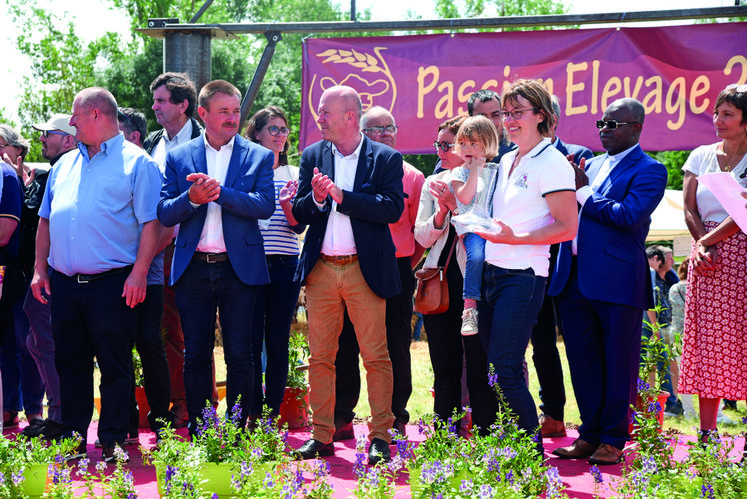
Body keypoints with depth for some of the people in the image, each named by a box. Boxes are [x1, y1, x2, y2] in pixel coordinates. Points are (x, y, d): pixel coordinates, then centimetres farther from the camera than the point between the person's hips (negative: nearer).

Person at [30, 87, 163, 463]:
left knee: (115, 367, 1)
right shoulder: (65, 165, 17)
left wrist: (139, 273, -15)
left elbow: (151, 222, -8)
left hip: (112, 285, -6)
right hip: (64, 284, 6)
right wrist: (40, 269, 11)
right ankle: (72, 438, 20)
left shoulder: (136, 163, -2)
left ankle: (112, 442, 9)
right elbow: (46, 220, 20)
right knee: (70, 363, 10)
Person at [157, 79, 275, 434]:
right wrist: (192, 198, -17)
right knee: (195, 356, 7)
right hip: (193, 269, 1)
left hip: (239, 268, -1)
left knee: (239, 355, 2)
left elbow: (265, 205, -8)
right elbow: (164, 214, 2)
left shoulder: (258, 156, 6)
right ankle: (197, 432, 15)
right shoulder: (178, 157, 8)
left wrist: (221, 192, -18)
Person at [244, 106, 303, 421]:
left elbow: (299, 226, 4)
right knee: (251, 340, -1)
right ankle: (252, 413, 7)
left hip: (285, 265, 2)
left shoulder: (293, 174, 12)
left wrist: (287, 206, -16)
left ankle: (274, 410, 12)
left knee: (278, 341, 4)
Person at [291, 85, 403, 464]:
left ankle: (380, 437, 6)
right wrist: (315, 197, -14)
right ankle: (322, 436, 14)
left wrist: (342, 196, -16)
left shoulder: (386, 159, 1)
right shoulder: (312, 156, 12)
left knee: (375, 356, -2)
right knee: (320, 357, 6)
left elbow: (392, 208, -11)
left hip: (365, 269, -3)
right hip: (320, 270, 4)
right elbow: (299, 214, 8)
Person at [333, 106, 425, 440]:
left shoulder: (411, 176, 7)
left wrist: (407, 267, 3)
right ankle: (341, 418, 13)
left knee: (395, 346, 2)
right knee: (345, 344, 3)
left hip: (396, 269, 0)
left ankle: (395, 419, 13)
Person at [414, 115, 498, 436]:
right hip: (439, 282, 5)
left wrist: (455, 204, -16)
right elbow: (422, 237, 7)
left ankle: (483, 435, 5)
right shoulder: (433, 184, 12)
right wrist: (442, 213, -9)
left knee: (479, 366, -2)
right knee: (445, 367, 10)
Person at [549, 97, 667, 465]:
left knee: (618, 364, 4)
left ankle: (613, 440, 13)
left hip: (617, 281, -7)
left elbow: (630, 216, -19)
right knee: (582, 362, 11)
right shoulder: (591, 165, 18)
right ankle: (590, 435, 22)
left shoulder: (648, 170, -4)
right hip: (574, 279, 7)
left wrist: (582, 194, -12)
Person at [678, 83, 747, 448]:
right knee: (707, 343, 2)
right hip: (707, 258, 4)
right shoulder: (701, 156, 13)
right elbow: (689, 210, 8)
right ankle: (707, 434, 6)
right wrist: (701, 246, -6)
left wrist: (708, 241, -11)